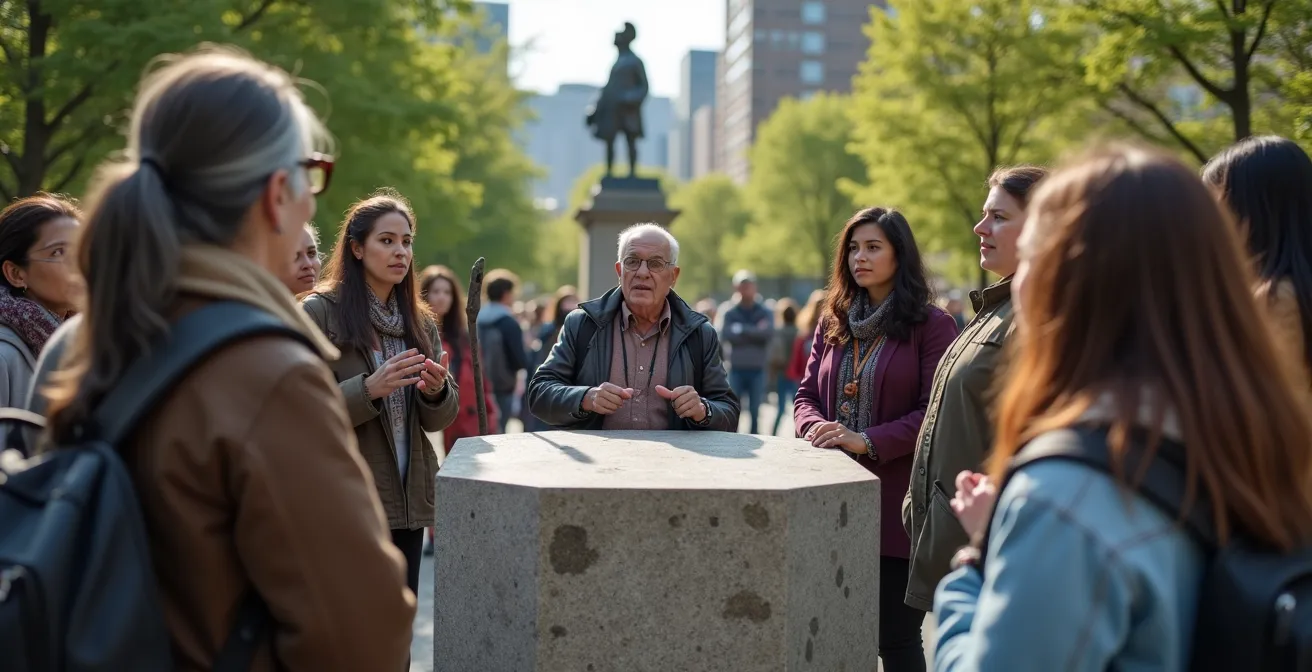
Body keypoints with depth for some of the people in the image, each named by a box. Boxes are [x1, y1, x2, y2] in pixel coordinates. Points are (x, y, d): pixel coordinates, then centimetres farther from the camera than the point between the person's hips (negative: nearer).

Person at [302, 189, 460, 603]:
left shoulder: (421, 321, 12)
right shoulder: (320, 312, -5)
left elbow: (440, 419, 11)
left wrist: (437, 392, -12)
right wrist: (369, 390, -25)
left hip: (408, 504, 6)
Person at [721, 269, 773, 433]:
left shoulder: (765, 313, 7)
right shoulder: (730, 313, 6)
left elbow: (768, 332, -12)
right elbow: (727, 335, -11)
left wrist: (742, 329, -12)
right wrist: (755, 332, -11)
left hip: (757, 370, 0)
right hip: (736, 369, 0)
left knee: (755, 411, 4)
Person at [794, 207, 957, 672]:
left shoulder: (930, 325, -5)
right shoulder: (833, 323, 14)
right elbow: (806, 395, 14)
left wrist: (866, 441, -20)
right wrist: (816, 427, -9)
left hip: (896, 504, -5)